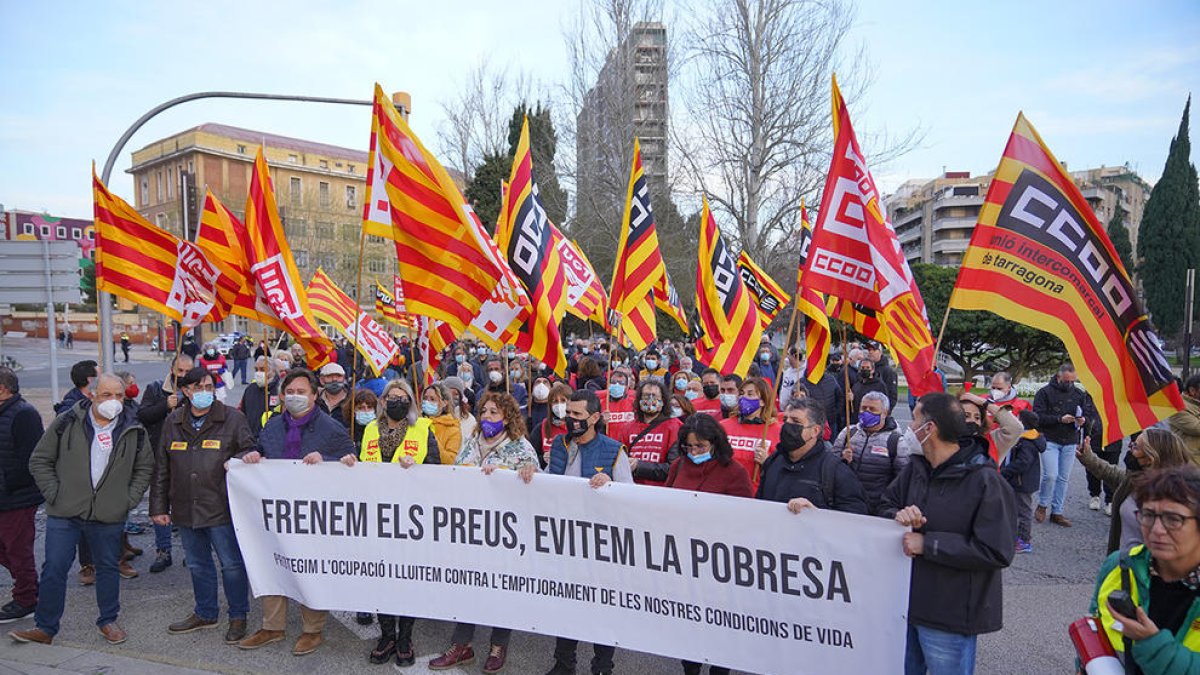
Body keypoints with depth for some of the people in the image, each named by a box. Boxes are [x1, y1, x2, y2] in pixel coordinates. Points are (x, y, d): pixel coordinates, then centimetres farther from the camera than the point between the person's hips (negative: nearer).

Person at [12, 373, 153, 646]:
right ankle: (45, 627, 18)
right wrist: (54, 494, -5)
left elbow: (145, 467, 10)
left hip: (109, 515, 1)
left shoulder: (134, 430, 0)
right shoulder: (67, 423, -4)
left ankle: (108, 621, 28)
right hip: (64, 514, -1)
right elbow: (39, 461, 3)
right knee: (54, 569, 2)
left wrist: (129, 499, 1)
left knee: (108, 567, 13)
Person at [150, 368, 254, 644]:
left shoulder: (233, 419, -5)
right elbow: (161, 468, 11)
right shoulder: (173, 421, 8)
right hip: (185, 510, 5)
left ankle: (238, 616, 20)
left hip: (221, 508, -4)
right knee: (198, 565, 18)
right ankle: (205, 613, 36)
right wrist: (158, 506, 9)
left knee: (232, 564, 3)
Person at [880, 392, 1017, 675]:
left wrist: (928, 544, -21)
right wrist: (898, 516, -13)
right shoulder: (916, 467, 2)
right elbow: (886, 504, 11)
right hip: (907, 601, 7)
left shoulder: (984, 481, -19)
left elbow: (997, 553, -22)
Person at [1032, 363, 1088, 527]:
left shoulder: (1078, 394, 10)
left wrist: (1081, 420, -3)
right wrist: (1059, 419, -21)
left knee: (1064, 478, 7)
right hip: (1050, 441, -5)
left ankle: (1057, 512, 15)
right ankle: (1042, 505, 11)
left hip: (1070, 443, 5)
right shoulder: (1045, 392, -5)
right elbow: (1038, 416, -11)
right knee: (1050, 475, -13)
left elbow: (1084, 414, 20)